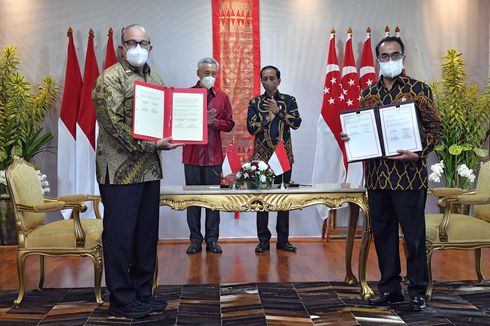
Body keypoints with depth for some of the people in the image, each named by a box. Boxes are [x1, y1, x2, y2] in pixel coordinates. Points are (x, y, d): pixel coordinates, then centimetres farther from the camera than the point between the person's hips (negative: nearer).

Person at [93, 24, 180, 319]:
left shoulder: (155, 78, 16)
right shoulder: (110, 79, -7)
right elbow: (114, 124, -16)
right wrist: (151, 145, -22)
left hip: (150, 169, 7)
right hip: (120, 169, -7)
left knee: (147, 234, 12)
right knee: (120, 234, 0)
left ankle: (143, 293, 24)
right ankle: (122, 300, 12)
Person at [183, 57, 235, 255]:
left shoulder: (222, 96, 11)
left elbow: (229, 124, 7)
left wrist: (213, 121, -10)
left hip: (214, 154, 2)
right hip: (192, 154, -1)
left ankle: (212, 240, 13)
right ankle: (195, 240, 12)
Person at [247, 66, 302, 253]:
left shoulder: (289, 100, 8)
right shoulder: (255, 102, 6)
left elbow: (296, 123, -6)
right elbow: (251, 128, -3)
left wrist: (279, 111, -13)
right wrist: (267, 118, -13)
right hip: (262, 155, -1)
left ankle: (283, 239, 13)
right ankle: (263, 239, 9)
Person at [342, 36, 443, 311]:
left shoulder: (419, 89, 0)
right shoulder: (369, 93, 12)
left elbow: (436, 129, -2)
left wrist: (418, 154, -18)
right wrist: (350, 137, -3)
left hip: (409, 175, -4)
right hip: (376, 175, 4)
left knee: (414, 234, 2)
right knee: (383, 232, 10)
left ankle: (418, 291, 16)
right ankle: (390, 288, 23)